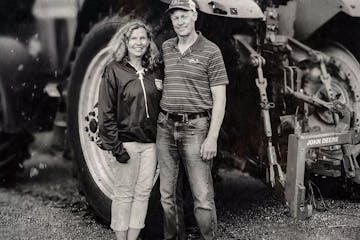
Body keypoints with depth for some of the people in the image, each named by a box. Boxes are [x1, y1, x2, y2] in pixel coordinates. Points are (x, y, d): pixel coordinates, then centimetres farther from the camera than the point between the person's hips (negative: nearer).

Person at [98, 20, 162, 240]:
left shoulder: (154, 71, 10)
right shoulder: (114, 70, -4)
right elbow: (106, 111, -7)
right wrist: (114, 145, -13)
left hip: (150, 142, 4)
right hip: (126, 141, -4)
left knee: (143, 192, 6)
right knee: (124, 193, 1)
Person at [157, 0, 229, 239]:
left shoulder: (210, 51, -4)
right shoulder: (165, 48, 10)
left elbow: (220, 98, -6)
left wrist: (212, 138, -13)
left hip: (195, 128, -5)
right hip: (166, 127, 5)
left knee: (203, 196, -4)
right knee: (168, 194, 11)